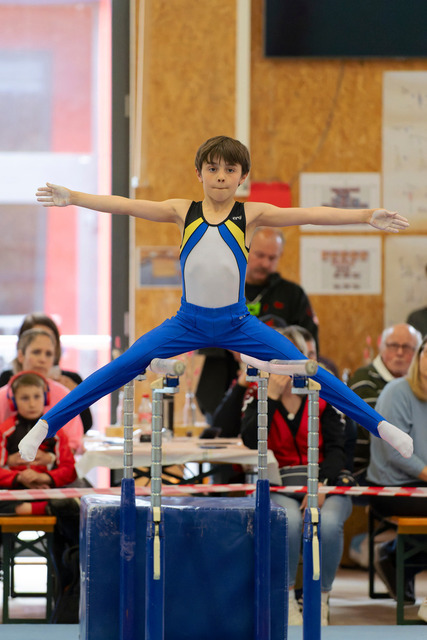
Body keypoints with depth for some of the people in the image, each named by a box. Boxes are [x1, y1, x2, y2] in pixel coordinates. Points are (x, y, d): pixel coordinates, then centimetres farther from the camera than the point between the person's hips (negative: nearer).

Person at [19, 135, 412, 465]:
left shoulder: (251, 215, -5)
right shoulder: (183, 212, -1)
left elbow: (308, 214, -15)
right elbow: (127, 206, -8)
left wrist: (365, 216, -26)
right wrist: (73, 198, -20)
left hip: (238, 324, -1)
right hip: (188, 323, 1)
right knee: (120, 370, -6)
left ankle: (380, 426, 4)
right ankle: (47, 425, 0)